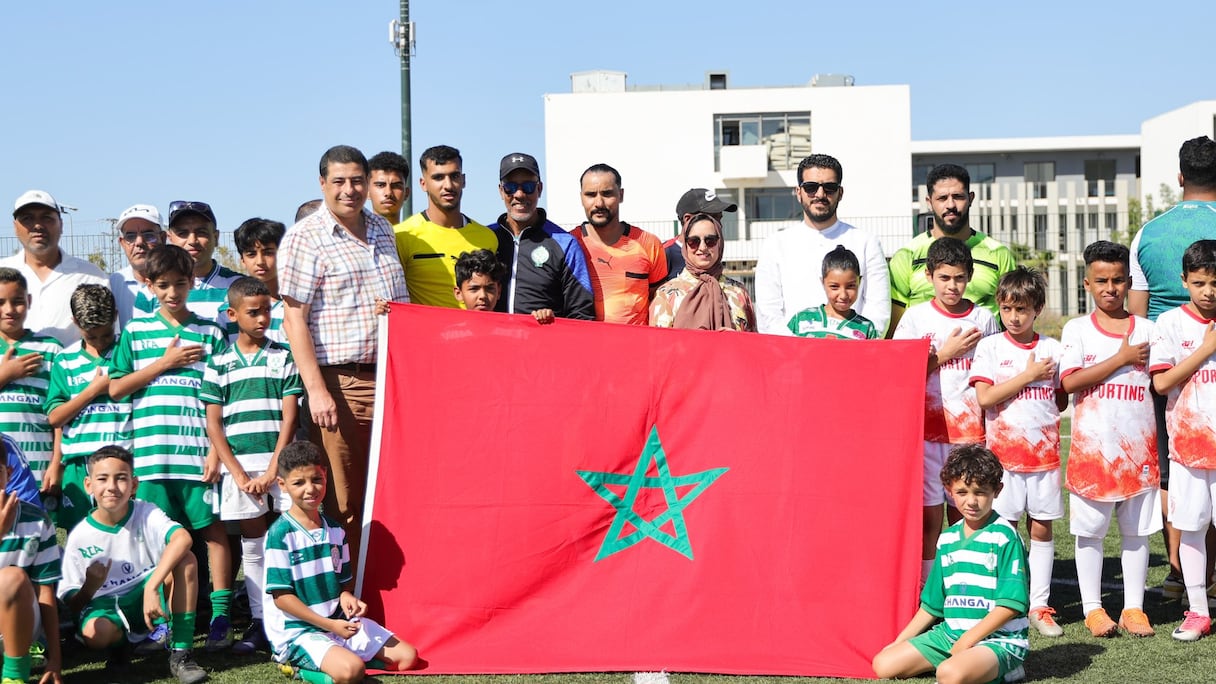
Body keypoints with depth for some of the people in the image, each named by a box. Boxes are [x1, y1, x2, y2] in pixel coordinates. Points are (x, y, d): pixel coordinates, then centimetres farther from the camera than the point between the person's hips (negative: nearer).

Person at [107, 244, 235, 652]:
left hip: (199, 451, -1)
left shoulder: (210, 333, 7)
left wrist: (217, 451, -5)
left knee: (212, 528, -1)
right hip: (151, 453, 1)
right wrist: (165, 363, -4)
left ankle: (220, 614, 4)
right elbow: (116, 389, 3)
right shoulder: (135, 332, 9)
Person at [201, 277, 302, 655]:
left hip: (281, 462, -1)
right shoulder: (219, 363, 6)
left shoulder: (284, 357, 5)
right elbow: (213, 424, 4)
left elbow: (289, 418, 0)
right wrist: (239, 474, -4)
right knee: (252, 543, 6)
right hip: (239, 464, 1)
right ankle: (260, 622, 11)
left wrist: (272, 471, -8)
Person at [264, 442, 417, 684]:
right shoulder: (280, 535, -13)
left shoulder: (335, 530, 8)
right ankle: (300, 664, -5)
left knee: (407, 656, -1)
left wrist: (346, 597, -10)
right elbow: (281, 596, -14)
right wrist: (330, 625, -18)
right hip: (297, 632, -7)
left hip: (338, 621, 7)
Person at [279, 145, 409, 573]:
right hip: (341, 383, -6)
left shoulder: (382, 231, 16)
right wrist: (316, 390, -16)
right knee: (345, 503, -1)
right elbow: (294, 318, -9)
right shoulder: (305, 238, -4)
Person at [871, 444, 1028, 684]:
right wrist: (900, 641, 11)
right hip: (951, 633, 8)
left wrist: (968, 640, -17)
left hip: (999, 639, -8)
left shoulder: (1005, 537, -10)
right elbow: (932, 603, 18)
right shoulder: (947, 539, 11)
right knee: (884, 664, -6)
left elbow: (1011, 604, -15)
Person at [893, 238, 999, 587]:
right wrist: (946, 353, -8)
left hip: (971, 430, 1)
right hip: (927, 429, -1)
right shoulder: (916, 317, 2)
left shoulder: (983, 319, 7)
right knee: (929, 513, 0)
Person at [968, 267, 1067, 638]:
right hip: (1004, 452, -2)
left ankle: (1039, 605, 14)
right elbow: (984, 398, -11)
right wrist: (1029, 376, -11)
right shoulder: (990, 346, 0)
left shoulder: (1053, 349, 6)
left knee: (1041, 527, 6)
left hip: (1045, 451, 2)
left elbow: (1062, 401, 13)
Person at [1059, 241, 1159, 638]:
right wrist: (1123, 359, -12)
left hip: (1138, 445, 2)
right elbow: (1070, 382, -12)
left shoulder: (1146, 329, 8)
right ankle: (1092, 607, 12)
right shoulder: (1077, 329, 2)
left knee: (1136, 528, 6)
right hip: (1092, 445, -2)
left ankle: (1134, 607, 15)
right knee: (1089, 529, 3)